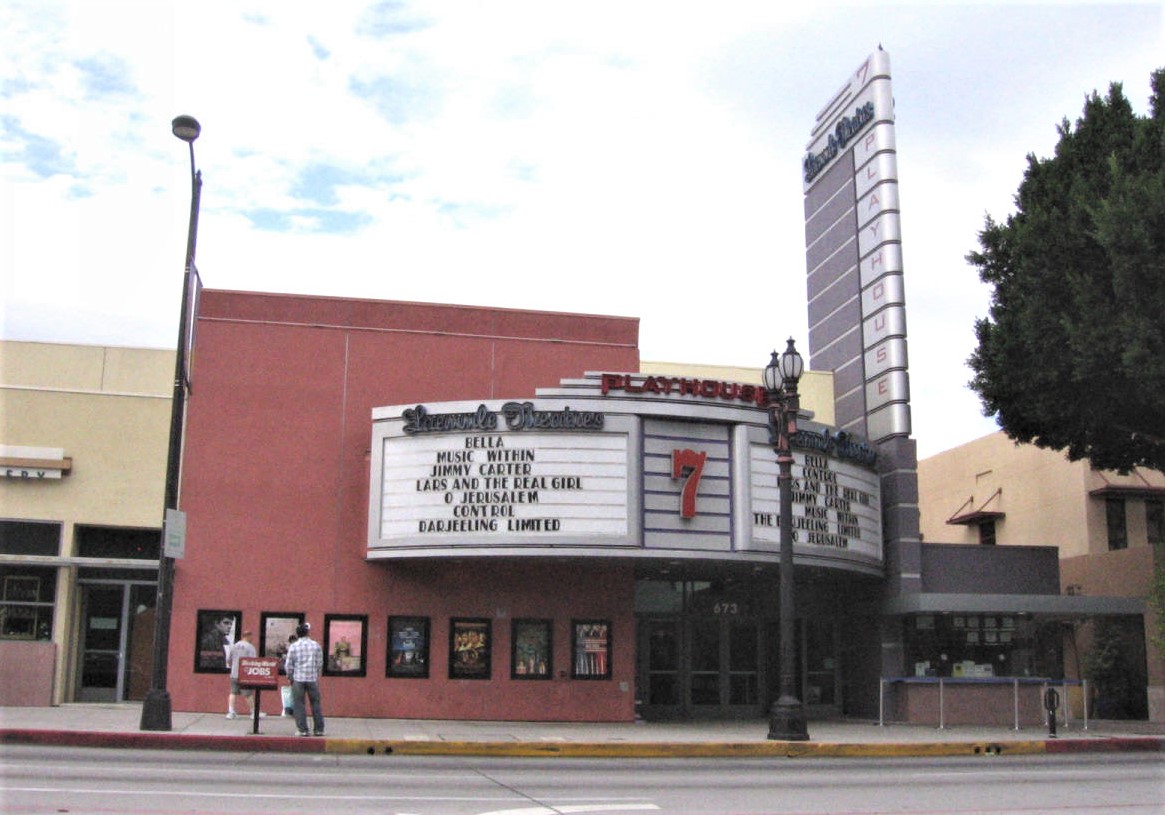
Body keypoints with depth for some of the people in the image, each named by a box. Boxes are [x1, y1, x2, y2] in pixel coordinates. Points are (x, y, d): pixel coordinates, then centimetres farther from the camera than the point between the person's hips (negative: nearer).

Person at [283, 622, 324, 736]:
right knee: (315, 703, 7)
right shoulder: (316, 645, 2)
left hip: (298, 679, -1)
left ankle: (302, 730, 0)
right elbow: (320, 663, 5)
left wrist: (290, 677, 14)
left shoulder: (293, 646, -2)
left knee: (299, 704, 4)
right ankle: (318, 729, 8)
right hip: (313, 679, 1)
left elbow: (289, 664, 0)